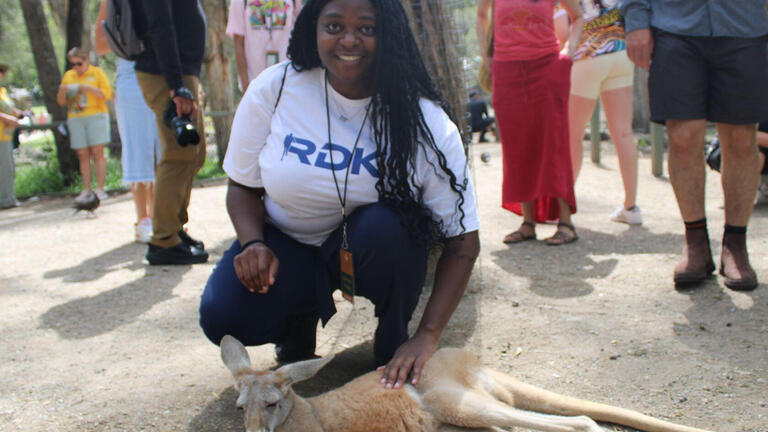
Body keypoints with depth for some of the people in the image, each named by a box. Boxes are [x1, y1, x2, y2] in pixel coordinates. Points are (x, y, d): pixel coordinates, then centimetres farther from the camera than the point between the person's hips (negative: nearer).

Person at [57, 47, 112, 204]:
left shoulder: (97, 72, 5)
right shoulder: (68, 76, 16)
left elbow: (107, 94, -5)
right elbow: (61, 102, 16)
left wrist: (89, 88, -17)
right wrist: (62, 91, -5)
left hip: (96, 116, -3)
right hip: (75, 119, 3)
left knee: (97, 153, -9)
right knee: (82, 155, -2)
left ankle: (100, 189, -8)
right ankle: (87, 191, -2)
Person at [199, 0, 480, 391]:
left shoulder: (423, 121, -19)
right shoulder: (274, 89, -14)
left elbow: (463, 242, -19)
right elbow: (243, 185, -1)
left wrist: (427, 335, -28)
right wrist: (253, 243, -22)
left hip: (377, 248, 0)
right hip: (288, 242, 1)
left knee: (383, 226, -36)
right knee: (223, 317, -25)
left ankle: (393, 345, -5)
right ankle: (303, 318, 11)